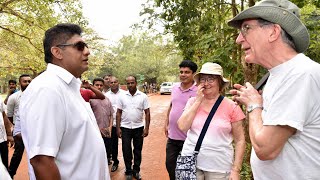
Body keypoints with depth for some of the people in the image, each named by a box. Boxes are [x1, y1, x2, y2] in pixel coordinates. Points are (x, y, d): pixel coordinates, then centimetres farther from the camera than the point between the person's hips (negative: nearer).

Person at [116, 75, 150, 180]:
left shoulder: (143, 96, -4)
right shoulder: (122, 96, 0)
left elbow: (147, 113, -2)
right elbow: (119, 113, 3)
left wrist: (147, 128, -7)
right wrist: (118, 128, -1)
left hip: (139, 127, 0)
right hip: (125, 128, 1)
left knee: (138, 150, 11)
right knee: (126, 151, 7)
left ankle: (136, 171, 27)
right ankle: (128, 171, 24)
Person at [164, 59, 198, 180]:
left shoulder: (198, 92, -15)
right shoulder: (174, 88, 5)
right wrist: (166, 123, 15)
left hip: (188, 138, -6)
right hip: (172, 136, 6)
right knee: (169, 164, 19)